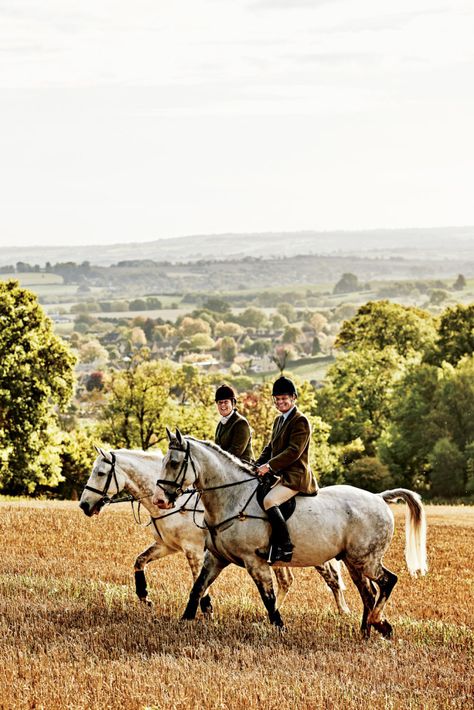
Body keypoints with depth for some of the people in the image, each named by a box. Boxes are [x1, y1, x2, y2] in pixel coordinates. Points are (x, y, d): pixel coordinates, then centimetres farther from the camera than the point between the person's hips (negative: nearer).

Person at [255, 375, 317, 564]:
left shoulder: (301, 421, -9)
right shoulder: (279, 421, 20)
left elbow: (294, 451, -19)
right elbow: (270, 448, 23)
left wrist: (270, 465, -22)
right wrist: (256, 466, 7)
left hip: (296, 476, -10)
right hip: (282, 476, 10)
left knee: (269, 500, -29)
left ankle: (285, 547, -29)